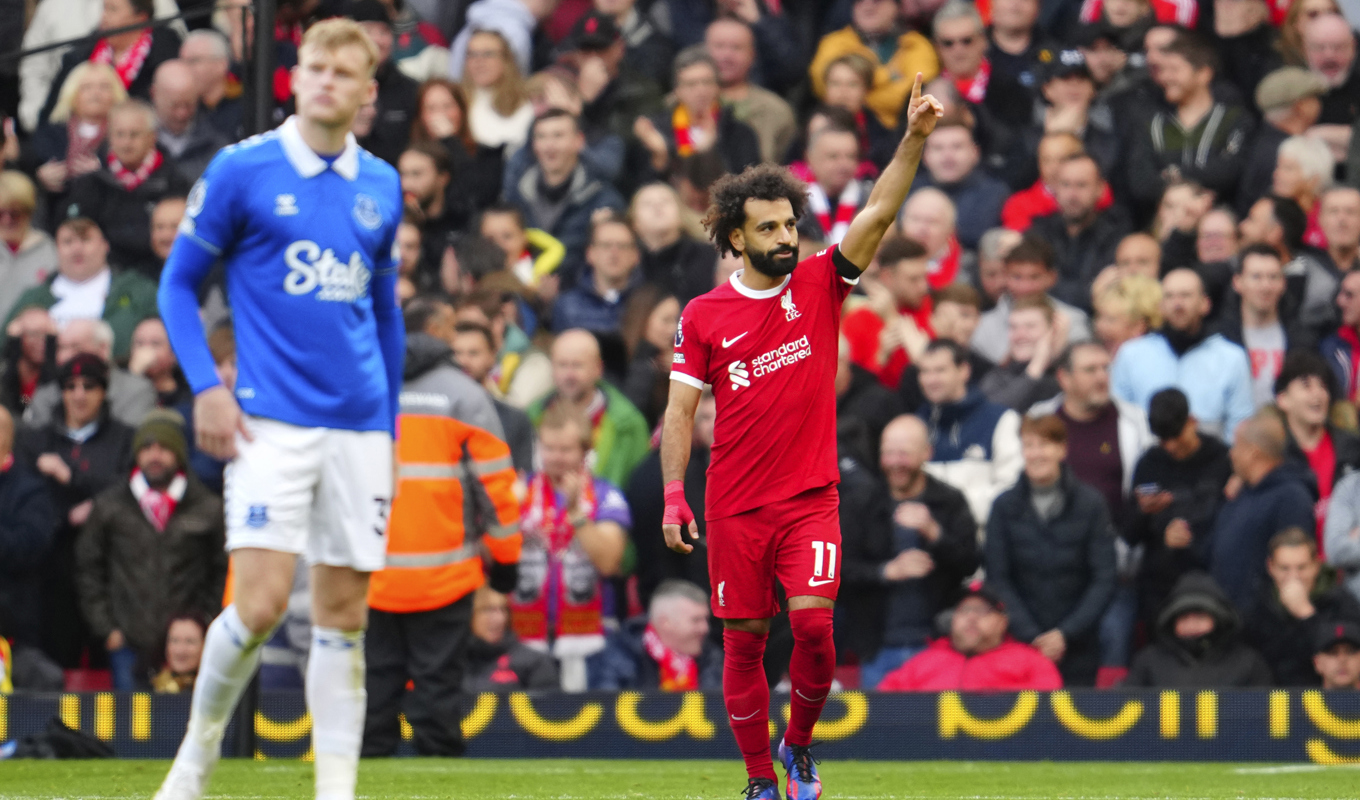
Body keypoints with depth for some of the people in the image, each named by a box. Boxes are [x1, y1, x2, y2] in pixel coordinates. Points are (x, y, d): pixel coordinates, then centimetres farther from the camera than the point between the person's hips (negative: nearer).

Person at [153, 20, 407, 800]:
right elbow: (179, 282, 3)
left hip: (359, 427, 4)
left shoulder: (382, 186, 10)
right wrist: (206, 386, -9)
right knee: (261, 602, -13)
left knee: (344, 613, 2)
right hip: (273, 419, -4)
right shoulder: (242, 171, -2)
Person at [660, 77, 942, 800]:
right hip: (734, 508, 0)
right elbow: (680, 409, 3)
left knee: (813, 624, -14)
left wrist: (914, 138, -20)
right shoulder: (703, 316, 2)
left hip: (810, 498, 0)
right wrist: (674, 495, -7)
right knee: (743, 641, 3)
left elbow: (878, 215, -7)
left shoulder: (818, 286, 3)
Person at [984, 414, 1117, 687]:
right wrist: (1030, 635, -10)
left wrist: (1066, 633, -10)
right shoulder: (1005, 506, 3)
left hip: (1076, 649, -1)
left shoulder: (1090, 503, 0)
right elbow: (998, 580, 1)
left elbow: (1104, 581, -1)